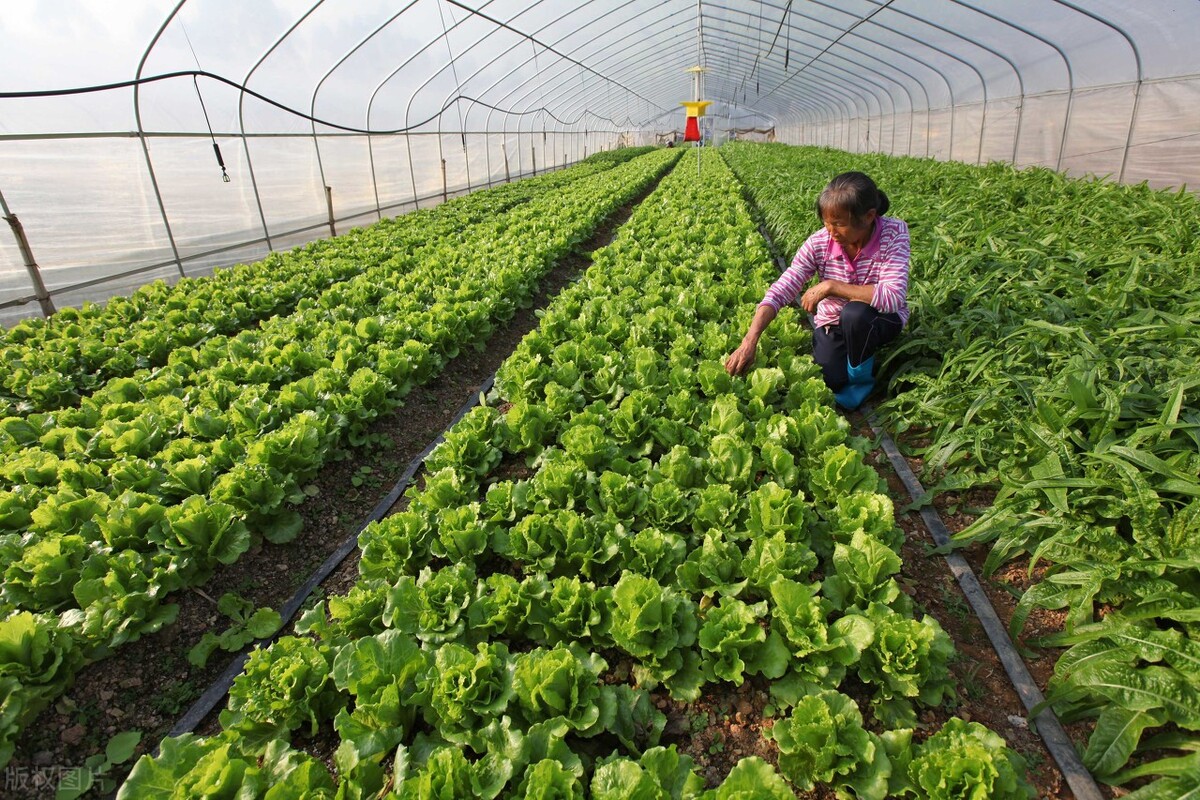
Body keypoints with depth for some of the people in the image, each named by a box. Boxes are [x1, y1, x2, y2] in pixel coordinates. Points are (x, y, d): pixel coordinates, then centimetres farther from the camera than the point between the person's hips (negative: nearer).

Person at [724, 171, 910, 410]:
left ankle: (861, 378, -6)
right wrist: (750, 341, -38)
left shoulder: (894, 233, -25)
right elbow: (779, 292, -26)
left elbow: (893, 297, -36)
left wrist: (830, 286, -36)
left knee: (855, 312, -36)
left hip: (881, 320, -2)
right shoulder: (818, 244, -20)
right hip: (832, 323, 2)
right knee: (828, 382, -19)